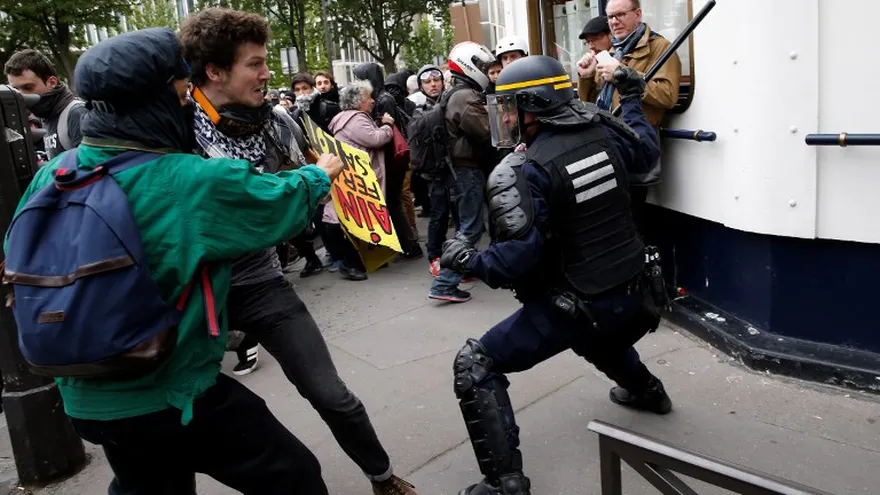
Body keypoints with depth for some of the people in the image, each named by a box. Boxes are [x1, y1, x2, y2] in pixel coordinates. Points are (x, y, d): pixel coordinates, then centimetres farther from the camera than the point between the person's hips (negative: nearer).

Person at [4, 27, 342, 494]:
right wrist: (321, 174, 13)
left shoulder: (53, 174, -4)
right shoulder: (193, 181, -23)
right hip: (172, 396, -7)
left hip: (84, 397, 7)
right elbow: (284, 200, -8)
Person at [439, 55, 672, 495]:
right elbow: (647, 152, 19)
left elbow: (520, 258, -25)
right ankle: (646, 390, 61)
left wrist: (470, 261, -9)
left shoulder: (521, 173, -20)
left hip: (572, 305, -7)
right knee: (599, 329, 43)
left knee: (475, 367, 1)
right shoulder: (602, 134, -2)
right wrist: (631, 100, 31)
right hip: (630, 292, 8)